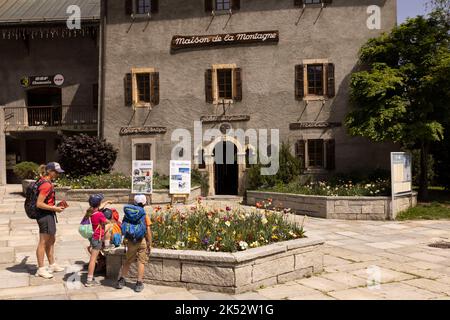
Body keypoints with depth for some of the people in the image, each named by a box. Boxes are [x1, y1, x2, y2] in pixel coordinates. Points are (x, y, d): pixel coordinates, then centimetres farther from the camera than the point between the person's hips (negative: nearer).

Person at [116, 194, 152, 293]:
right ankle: (139, 283, 7)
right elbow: (148, 231, -10)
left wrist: (125, 240, 17)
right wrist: (149, 244, -1)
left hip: (130, 241, 3)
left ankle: (121, 280, 21)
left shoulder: (128, 213, 0)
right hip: (142, 240, -3)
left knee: (128, 261, 18)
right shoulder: (145, 215, -9)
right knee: (141, 262, 5)